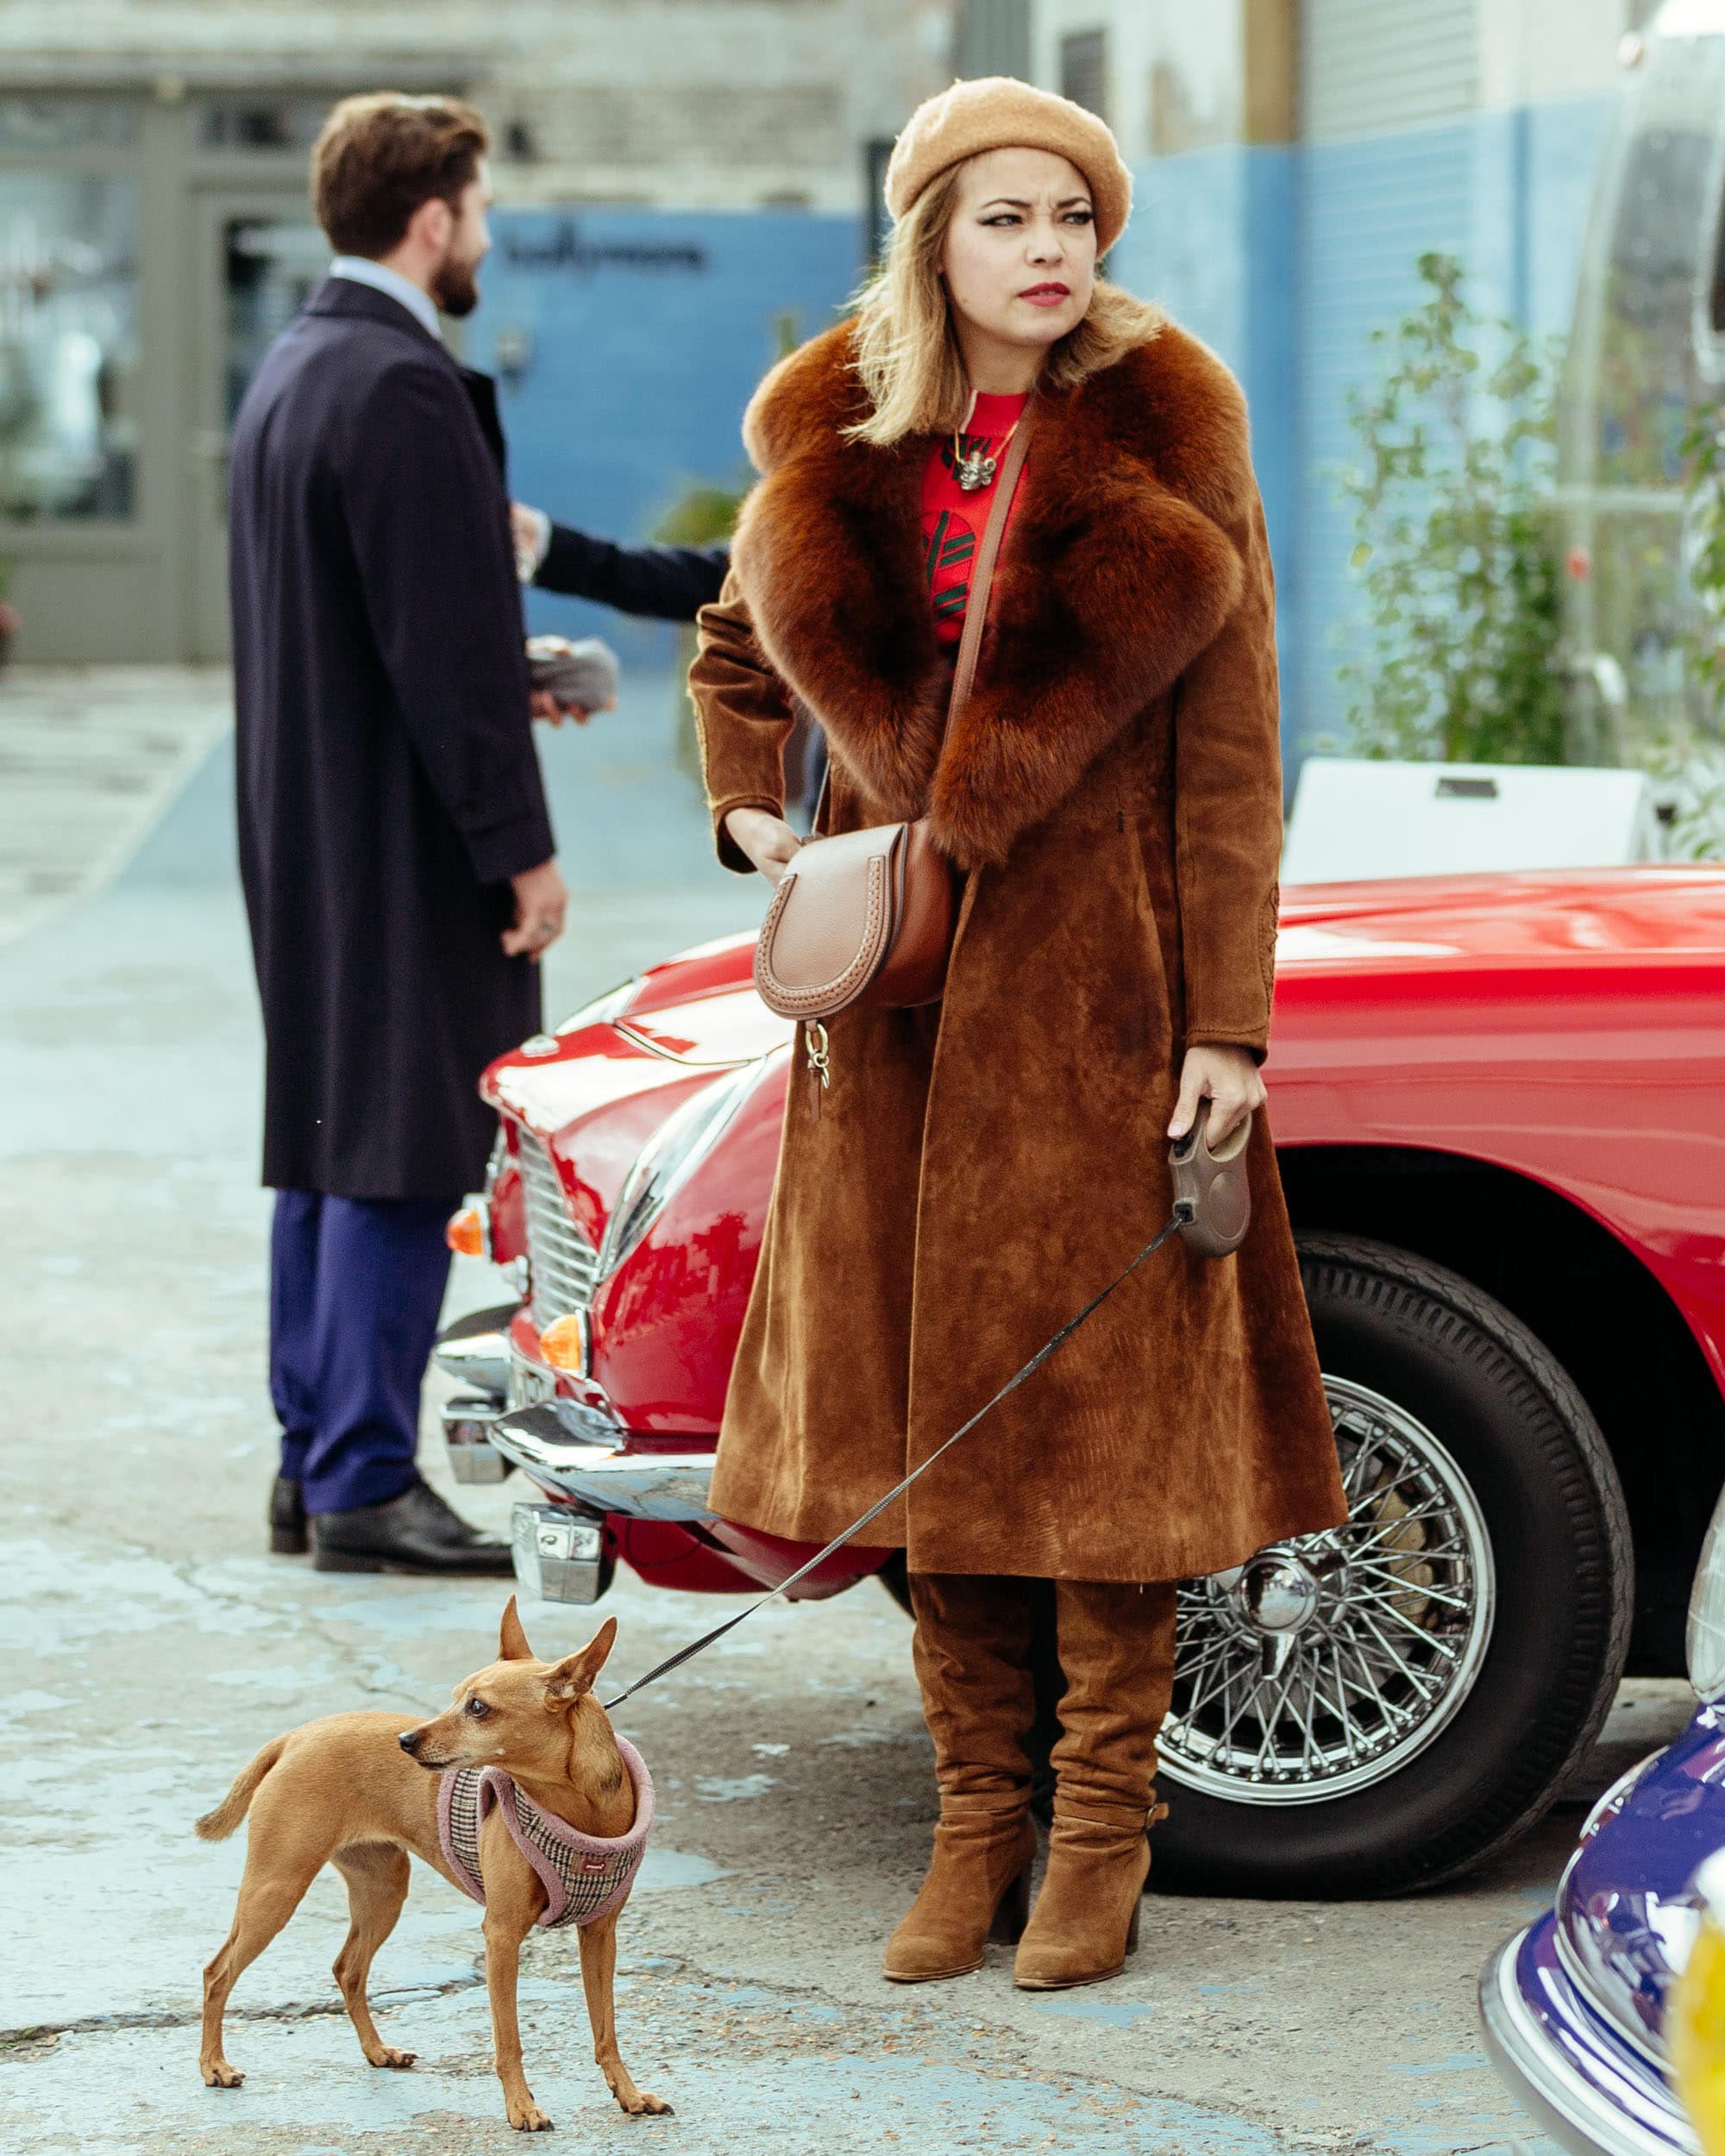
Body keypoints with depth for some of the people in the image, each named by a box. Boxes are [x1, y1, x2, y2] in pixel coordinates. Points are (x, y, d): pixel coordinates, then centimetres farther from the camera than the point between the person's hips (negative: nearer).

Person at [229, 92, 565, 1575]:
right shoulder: (404, 387, -18)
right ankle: (365, 1487, -3)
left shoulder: (290, 373, 13)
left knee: (326, 1148, 14)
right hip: (403, 845, -10)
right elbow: (448, 646, -21)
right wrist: (518, 844, -17)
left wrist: (507, 679, 23)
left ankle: (315, 1460, 19)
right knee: (403, 1160, -6)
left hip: (306, 840, 10)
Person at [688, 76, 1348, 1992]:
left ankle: (1102, 1836, 9)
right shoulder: (834, 452, 3)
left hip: (1097, 987, -3)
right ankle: (977, 1825, 18)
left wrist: (1227, 1022, -10)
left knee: (1099, 1399, 0)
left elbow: (1229, 759, -5)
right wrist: (749, 821, 4)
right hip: (902, 995, 3)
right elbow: (736, 652, 22)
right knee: (929, 1406, 7)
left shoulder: (1164, 446, -5)